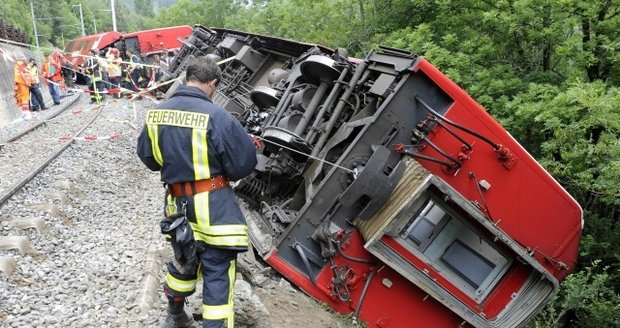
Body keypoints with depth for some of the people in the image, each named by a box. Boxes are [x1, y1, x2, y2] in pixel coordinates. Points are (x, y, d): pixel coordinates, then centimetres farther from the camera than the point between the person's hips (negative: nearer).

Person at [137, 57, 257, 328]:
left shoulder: (156, 113, -2)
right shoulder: (217, 117, -19)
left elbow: (147, 156, 12)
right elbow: (245, 163, -13)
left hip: (177, 202, 6)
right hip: (212, 205, -6)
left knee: (183, 260, 26)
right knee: (217, 271, 5)